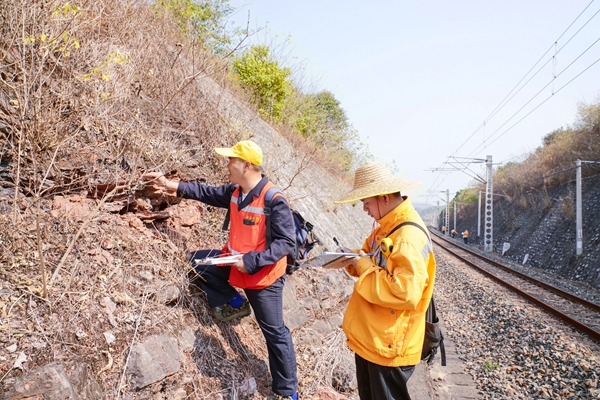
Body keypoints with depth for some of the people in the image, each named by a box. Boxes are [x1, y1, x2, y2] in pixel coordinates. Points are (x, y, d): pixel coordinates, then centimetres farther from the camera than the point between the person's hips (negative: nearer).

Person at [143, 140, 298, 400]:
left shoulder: (274, 200, -27)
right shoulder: (235, 191, -3)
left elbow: (286, 242, -27)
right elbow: (208, 193, 11)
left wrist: (251, 261, -31)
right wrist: (171, 185, 8)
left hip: (263, 276, -7)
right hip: (235, 263, 8)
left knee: (275, 333, 3)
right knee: (197, 260, 8)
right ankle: (233, 303, 16)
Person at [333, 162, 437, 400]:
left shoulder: (409, 236, -25)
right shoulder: (387, 226, 6)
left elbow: (406, 293, -33)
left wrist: (364, 268, -24)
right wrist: (353, 259, -1)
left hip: (388, 346, -10)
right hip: (369, 337, 10)